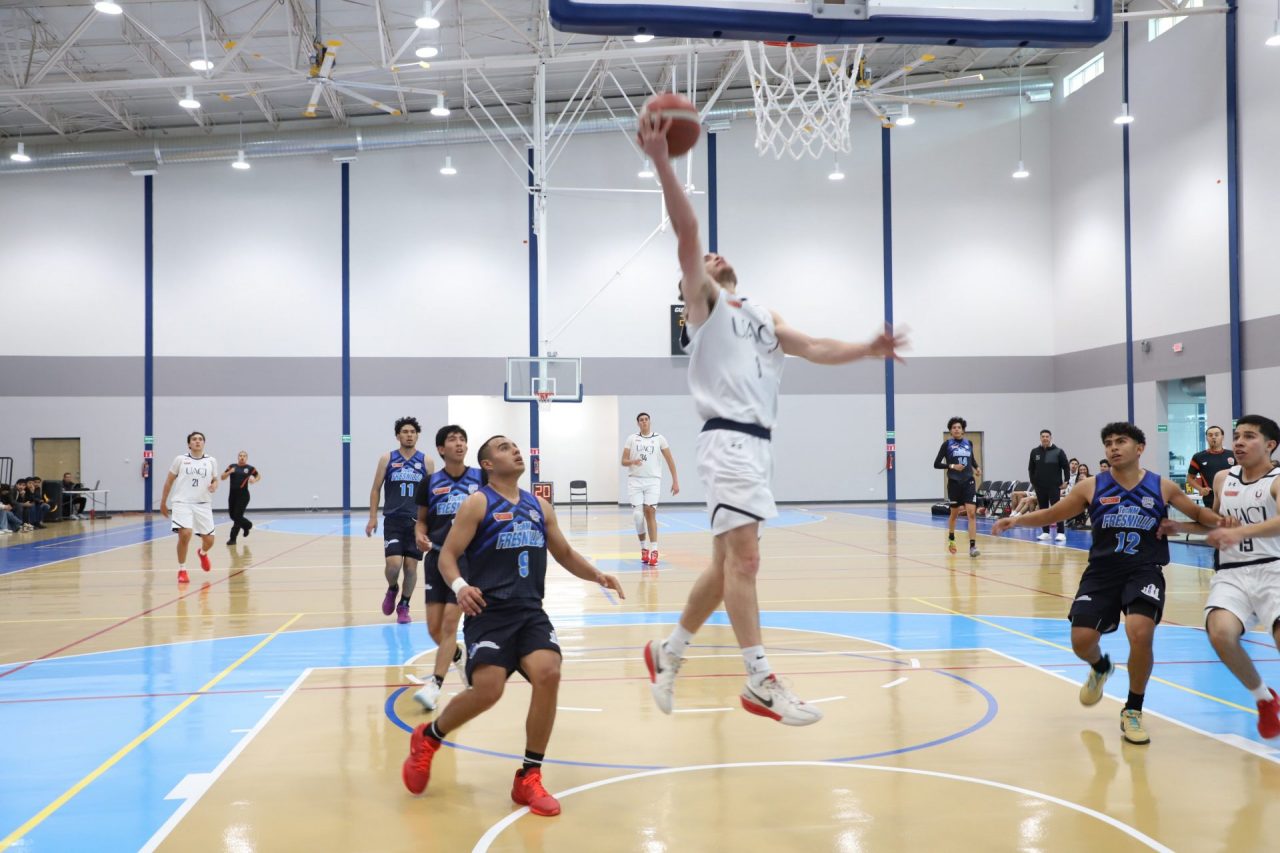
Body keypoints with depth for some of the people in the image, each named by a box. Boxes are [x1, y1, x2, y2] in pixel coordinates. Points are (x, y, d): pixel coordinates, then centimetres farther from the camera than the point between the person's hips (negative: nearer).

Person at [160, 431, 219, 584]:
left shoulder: (211, 461, 8)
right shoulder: (180, 459, 4)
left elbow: (215, 480, 18)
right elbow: (169, 481, 10)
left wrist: (214, 486, -6)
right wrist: (163, 503, 10)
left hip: (203, 505, 3)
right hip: (182, 503, -2)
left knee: (209, 540, 2)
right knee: (185, 534, -22)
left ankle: (202, 553, 42)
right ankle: (182, 570, -3)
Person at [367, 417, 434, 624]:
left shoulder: (426, 462, 5)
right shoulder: (387, 459, 3)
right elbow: (376, 489, 7)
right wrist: (372, 518, -1)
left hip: (417, 521, 1)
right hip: (393, 520, -1)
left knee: (411, 566, 2)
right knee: (393, 563, -13)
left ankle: (403, 606, 20)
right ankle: (392, 589, 19)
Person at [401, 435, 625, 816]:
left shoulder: (539, 507, 15)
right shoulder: (477, 504, -1)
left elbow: (565, 554, 24)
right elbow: (448, 555, -5)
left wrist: (597, 576, 7)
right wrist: (459, 585, -24)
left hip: (530, 612, 4)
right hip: (489, 611, -4)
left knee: (548, 673, -20)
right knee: (487, 689, -19)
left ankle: (529, 779, -4)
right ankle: (426, 739, 14)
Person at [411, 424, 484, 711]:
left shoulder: (481, 478, -2)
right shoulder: (430, 482, 3)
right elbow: (421, 520, 12)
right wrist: (420, 536, -9)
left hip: (468, 558, -3)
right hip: (436, 557, 3)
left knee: (449, 623, -11)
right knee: (434, 628, 5)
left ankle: (434, 685, -5)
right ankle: (459, 657, 36)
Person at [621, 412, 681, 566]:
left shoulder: (659, 439, 6)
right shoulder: (631, 438, 8)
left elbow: (670, 460, 8)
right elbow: (623, 461, 5)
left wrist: (675, 481, 3)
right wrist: (633, 462, -17)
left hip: (653, 480, -1)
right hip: (635, 480, 1)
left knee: (650, 512, -12)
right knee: (637, 514, -8)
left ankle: (654, 550, -11)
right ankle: (643, 547, 11)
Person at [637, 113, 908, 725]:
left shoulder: (763, 318, 27)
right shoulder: (703, 301, 7)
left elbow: (814, 349, 15)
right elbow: (686, 233, -6)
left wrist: (867, 350, -2)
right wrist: (661, 161, -18)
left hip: (758, 443, 8)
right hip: (728, 439, -8)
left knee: (727, 562, 11)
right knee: (744, 558, -13)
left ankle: (668, 651, 24)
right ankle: (761, 684, -11)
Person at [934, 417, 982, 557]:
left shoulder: (969, 443, 8)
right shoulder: (947, 444, -2)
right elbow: (936, 464, -3)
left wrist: (977, 468, 8)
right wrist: (952, 466, -16)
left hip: (969, 482, 2)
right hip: (954, 482, -1)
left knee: (971, 512, -13)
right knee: (954, 513, 14)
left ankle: (972, 546, -15)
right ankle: (951, 539, 40)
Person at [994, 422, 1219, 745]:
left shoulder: (1162, 487, 1)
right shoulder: (1092, 487, 1)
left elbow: (1199, 513, 14)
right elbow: (1051, 515, 8)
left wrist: (1223, 523, -7)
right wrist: (1016, 520, -7)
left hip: (1144, 572, -1)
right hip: (1102, 572, 2)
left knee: (1140, 633, -25)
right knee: (1081, 640, -9)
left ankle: (1133, 711, 0)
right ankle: (1100, 668, 34)